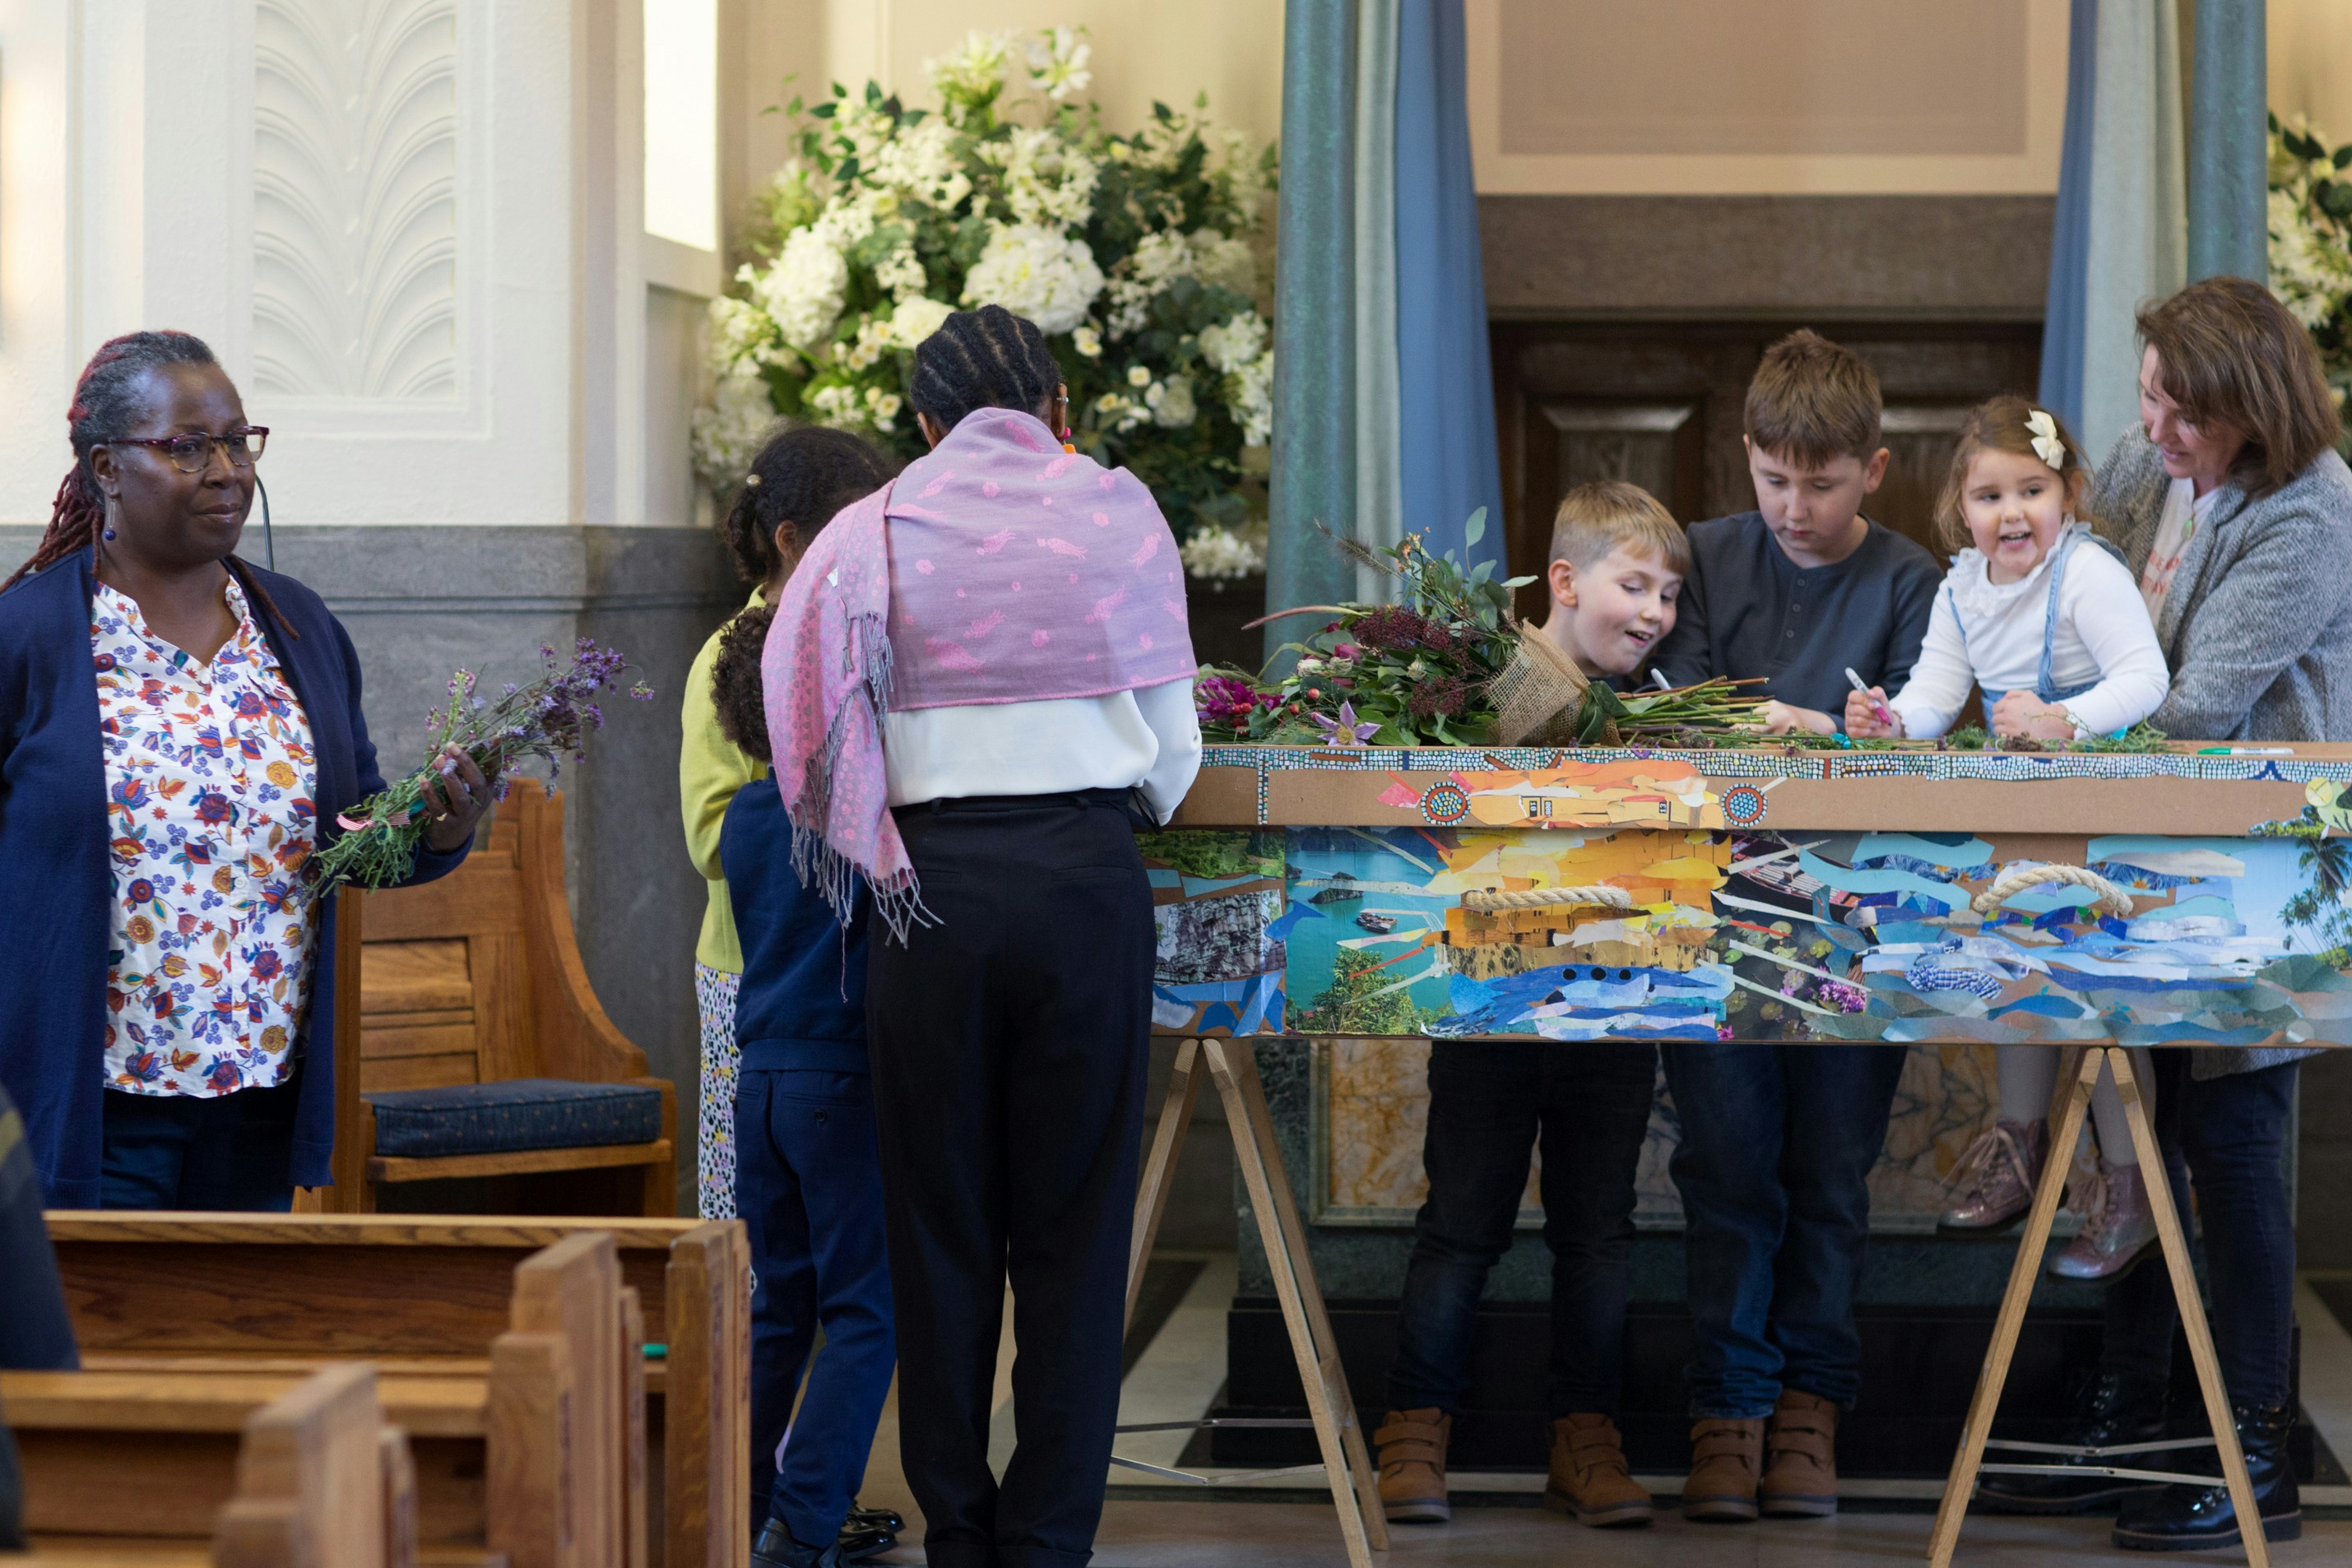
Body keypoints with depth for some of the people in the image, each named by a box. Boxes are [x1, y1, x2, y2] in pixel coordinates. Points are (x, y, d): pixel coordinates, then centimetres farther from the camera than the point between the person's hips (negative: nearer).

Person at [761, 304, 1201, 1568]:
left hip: (932, 888, 0)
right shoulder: (1117, 513, 3)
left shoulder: (879, 531, 2)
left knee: (940, 1227, 9)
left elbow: (818, 723, 0)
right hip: (1089, 876, 0)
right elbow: (1172, 750, 6)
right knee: (1073, 1227, 5)